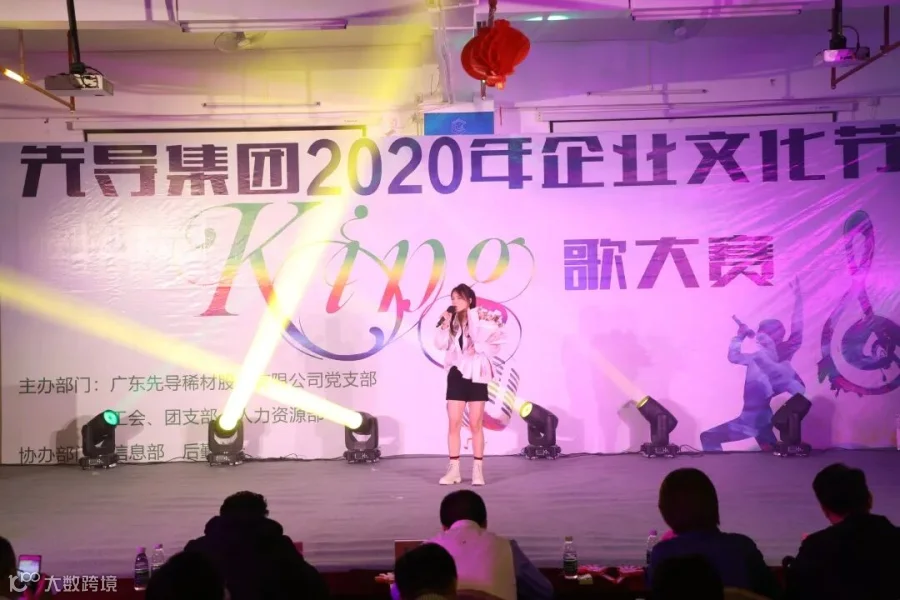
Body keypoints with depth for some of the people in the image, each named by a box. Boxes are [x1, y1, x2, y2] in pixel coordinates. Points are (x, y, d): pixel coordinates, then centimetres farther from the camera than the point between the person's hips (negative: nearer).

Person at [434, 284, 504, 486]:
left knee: (476, 424, 2)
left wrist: (477, 349, -19)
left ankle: (478, 470, 7)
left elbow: (495, 346, -8)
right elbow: (440, 344, -2)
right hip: (456, 374, 4)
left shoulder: (481, 318, -6)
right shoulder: (452, 320, 8)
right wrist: (444, 325, -13)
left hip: (476, 374, -4)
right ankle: (454, 469, 6)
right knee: (454, 423, 2)